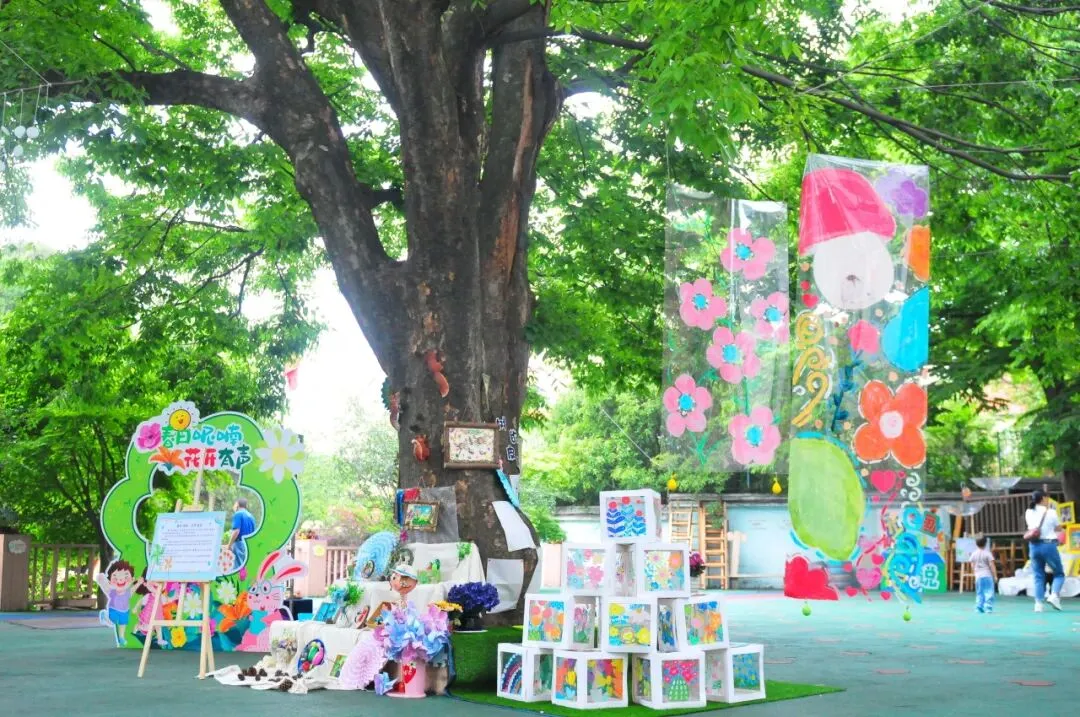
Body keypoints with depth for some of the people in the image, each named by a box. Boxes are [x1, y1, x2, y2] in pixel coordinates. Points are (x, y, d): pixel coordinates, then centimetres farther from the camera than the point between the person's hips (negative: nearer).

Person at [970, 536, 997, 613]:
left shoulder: (974, 554, 4)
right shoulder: (987, 553, -8)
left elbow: (972, 566, 9)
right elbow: (992, 565, -9)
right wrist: (995, 576, -4)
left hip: (978, 576, 4)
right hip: (987, 575, -4)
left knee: (979, 593, 11)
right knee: (988, 592, -1)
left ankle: (979, 607, 10)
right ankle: (988, 608, -7)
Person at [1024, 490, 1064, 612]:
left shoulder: (1029, 513, 5)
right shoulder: (1051, 513, -7)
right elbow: (1057, 528, 6)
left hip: (1034, 546, 4)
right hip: (1048, 545, -4)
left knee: (1038, 576, 10)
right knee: (1059, 573, 12)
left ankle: (1038, 603, 2)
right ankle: (1054, 595, -10)